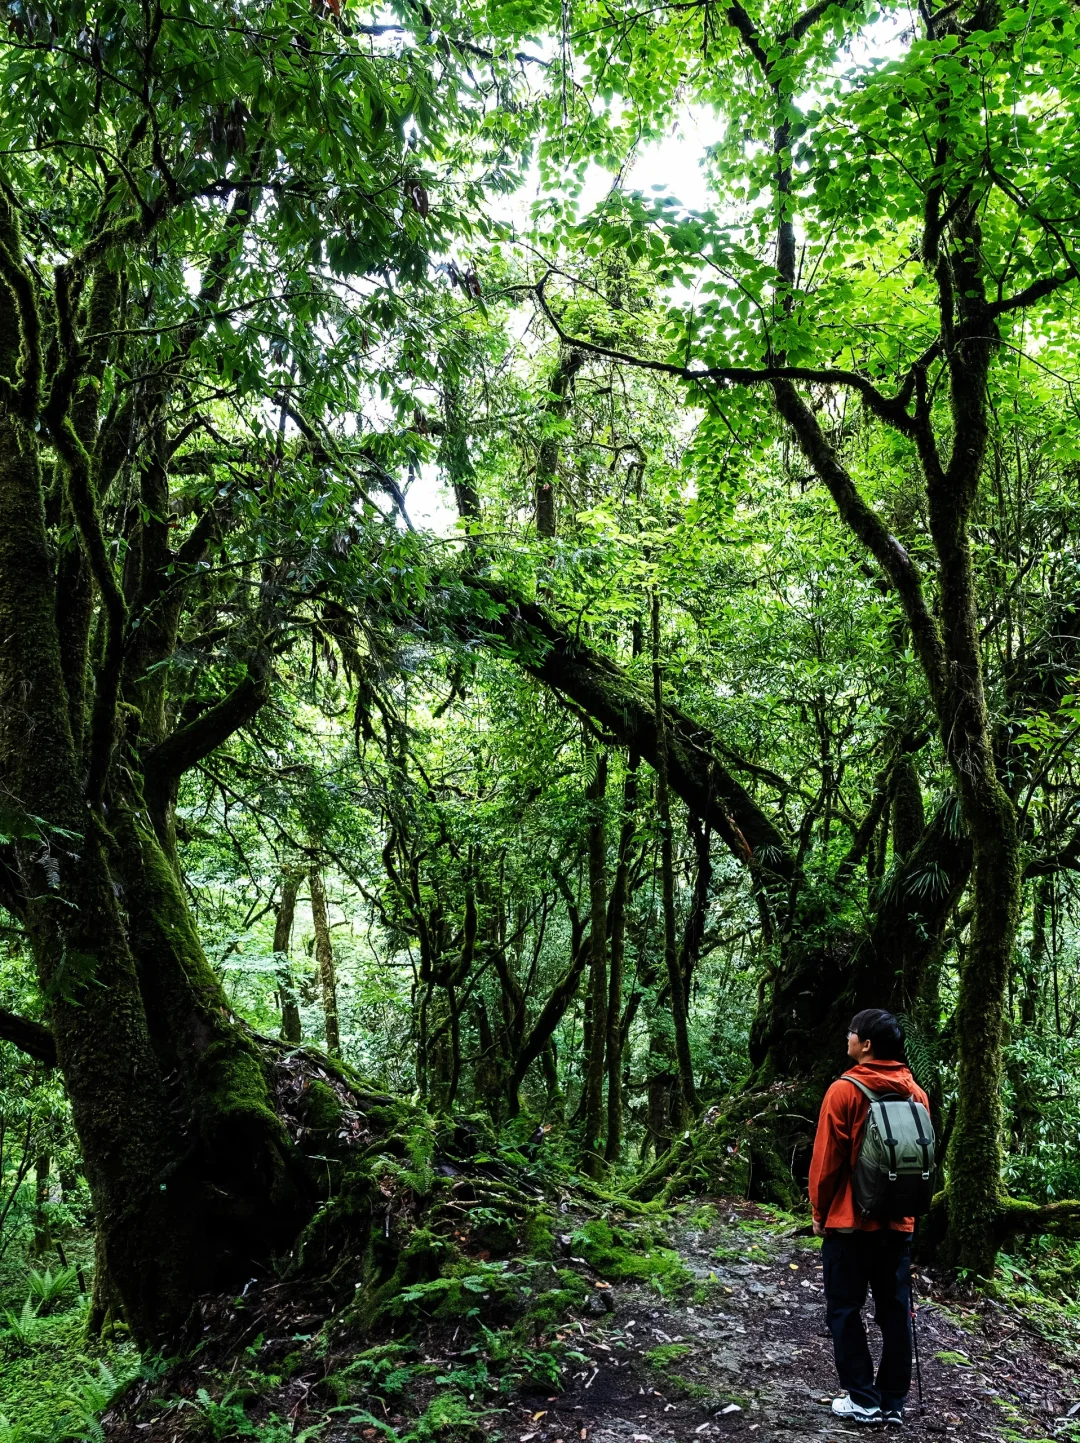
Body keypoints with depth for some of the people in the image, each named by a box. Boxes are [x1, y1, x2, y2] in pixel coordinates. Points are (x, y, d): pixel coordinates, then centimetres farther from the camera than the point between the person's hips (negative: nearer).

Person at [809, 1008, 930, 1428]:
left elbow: (827, 1158, -12)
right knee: (895, 1311, 11)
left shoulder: (845, 1090, -13)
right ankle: (893, 1402, 16)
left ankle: (863, 1400, 8)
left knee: (845, 1310, 6)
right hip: (899, 1222, 5)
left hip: (849, 1221, -5)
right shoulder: (916, 1094, 3)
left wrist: (819, 1211, 0)